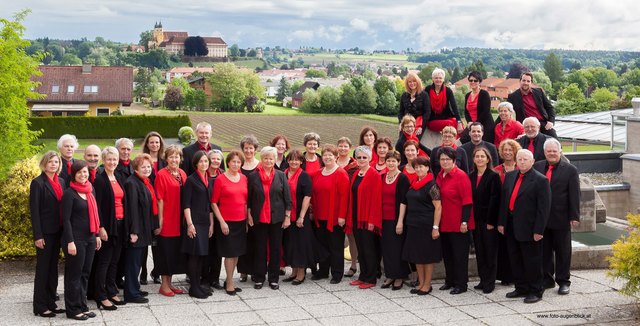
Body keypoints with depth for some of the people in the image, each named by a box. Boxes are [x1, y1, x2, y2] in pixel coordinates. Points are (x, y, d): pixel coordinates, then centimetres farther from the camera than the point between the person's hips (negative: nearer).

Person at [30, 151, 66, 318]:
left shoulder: (61, 182, 9)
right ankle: (40, 306, 8)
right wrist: (37, 236, -16)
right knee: (43, 268, 1)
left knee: (53, 267, 13)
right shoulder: (38, 183, -9)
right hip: (45, 232, -6)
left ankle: (51, 302, 21)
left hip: (58, 231, 6)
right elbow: (34, 211, -12)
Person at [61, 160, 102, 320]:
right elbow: (66, 219, -13)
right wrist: (70, 242, -17)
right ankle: (73, 310, 10)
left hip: (90, 238, 7)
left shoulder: (91, 190, 10)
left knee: (85, 273, 12)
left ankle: (82, 306, 21)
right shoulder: (69, 193, -10)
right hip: (76, 239, -7)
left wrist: (97, 235, 15)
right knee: (74, 275, 2)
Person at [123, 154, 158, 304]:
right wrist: (134, 231, -23)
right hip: (136, 230, -9)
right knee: (133, 261, -2)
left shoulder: (146, 182, 13)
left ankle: (134, 289, 26)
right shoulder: (132, 183, -16)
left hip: (145, 229, 9)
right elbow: (132, 208, -20)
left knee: (138, 261, 16)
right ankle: (131, 294, 4)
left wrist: (154, 226, 16)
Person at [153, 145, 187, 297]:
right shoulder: (161, 174, -10)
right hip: (167, 219, -6)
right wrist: (160, 219, -14)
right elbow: (160, 199, -12)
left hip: (179, 220, 6)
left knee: (175, 252, 12)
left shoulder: (182, 174, 9)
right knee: (166, 252, 1)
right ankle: (164, 285, 10)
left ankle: (169, 283, 22)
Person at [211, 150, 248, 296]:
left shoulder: (244, 178, 8)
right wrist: (221, 222, -11)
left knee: (237, 252, 10)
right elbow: (214, 203, -6)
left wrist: (247, 219, 8)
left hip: (241, 221, 5)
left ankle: (229, 280, 22)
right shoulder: (220, 179, -7)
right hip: (226, 222, -5)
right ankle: (229, 284, 9)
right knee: (230, 253, -1)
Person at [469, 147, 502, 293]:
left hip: (489, 220, -5)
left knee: (490, 252, 1)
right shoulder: (471, 176, 9)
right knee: (479, 251, 9)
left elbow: (495, 200, -11)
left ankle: (490, 282, 8)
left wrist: (491, 221, -15)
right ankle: (483, 280, 17)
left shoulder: (494, 176, -7)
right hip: (475, 219, 5)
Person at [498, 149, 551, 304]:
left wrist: (538, 230, -16)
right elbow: (503, 200, 14)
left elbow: (544, 208, -13)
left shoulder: (540, 180, -10)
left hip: (528, 228, -7)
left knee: (532, 261, 2)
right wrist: (501, 222, 8)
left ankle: (536, 291, 14)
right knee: (515, 260, 15)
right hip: (511, 227, 7)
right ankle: (521, 288, 27)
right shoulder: (510, 176, 10)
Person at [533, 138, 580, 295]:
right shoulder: (537, 166, 5)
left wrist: (574, 216, -8)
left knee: (562, 251, 7)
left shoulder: (570, 170, -3)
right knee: (544, 250, 11)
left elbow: (574, 195, -5)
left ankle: (563, 281, 17)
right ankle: (547, 279, 23)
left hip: (561, 218, -3)